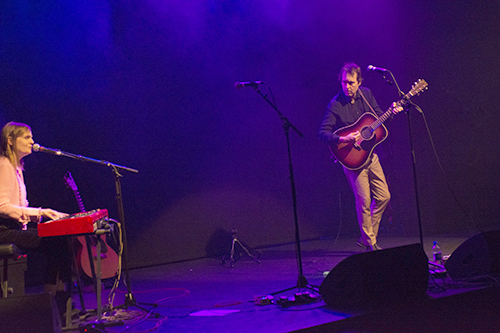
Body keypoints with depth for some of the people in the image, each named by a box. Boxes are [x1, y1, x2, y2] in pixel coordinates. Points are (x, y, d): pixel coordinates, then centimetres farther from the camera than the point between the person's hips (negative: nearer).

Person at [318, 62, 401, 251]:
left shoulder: (366, 94, 3)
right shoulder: (335, 105, -14)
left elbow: (378, 116, 15)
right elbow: (322, 133, -16)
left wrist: (392, 111, -4)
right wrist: (343, 139, -30)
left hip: (370, 154, 6)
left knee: (383, 196, 7)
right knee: (364, 201, -4)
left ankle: (367, 238, 21)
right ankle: (370, 243, 13)